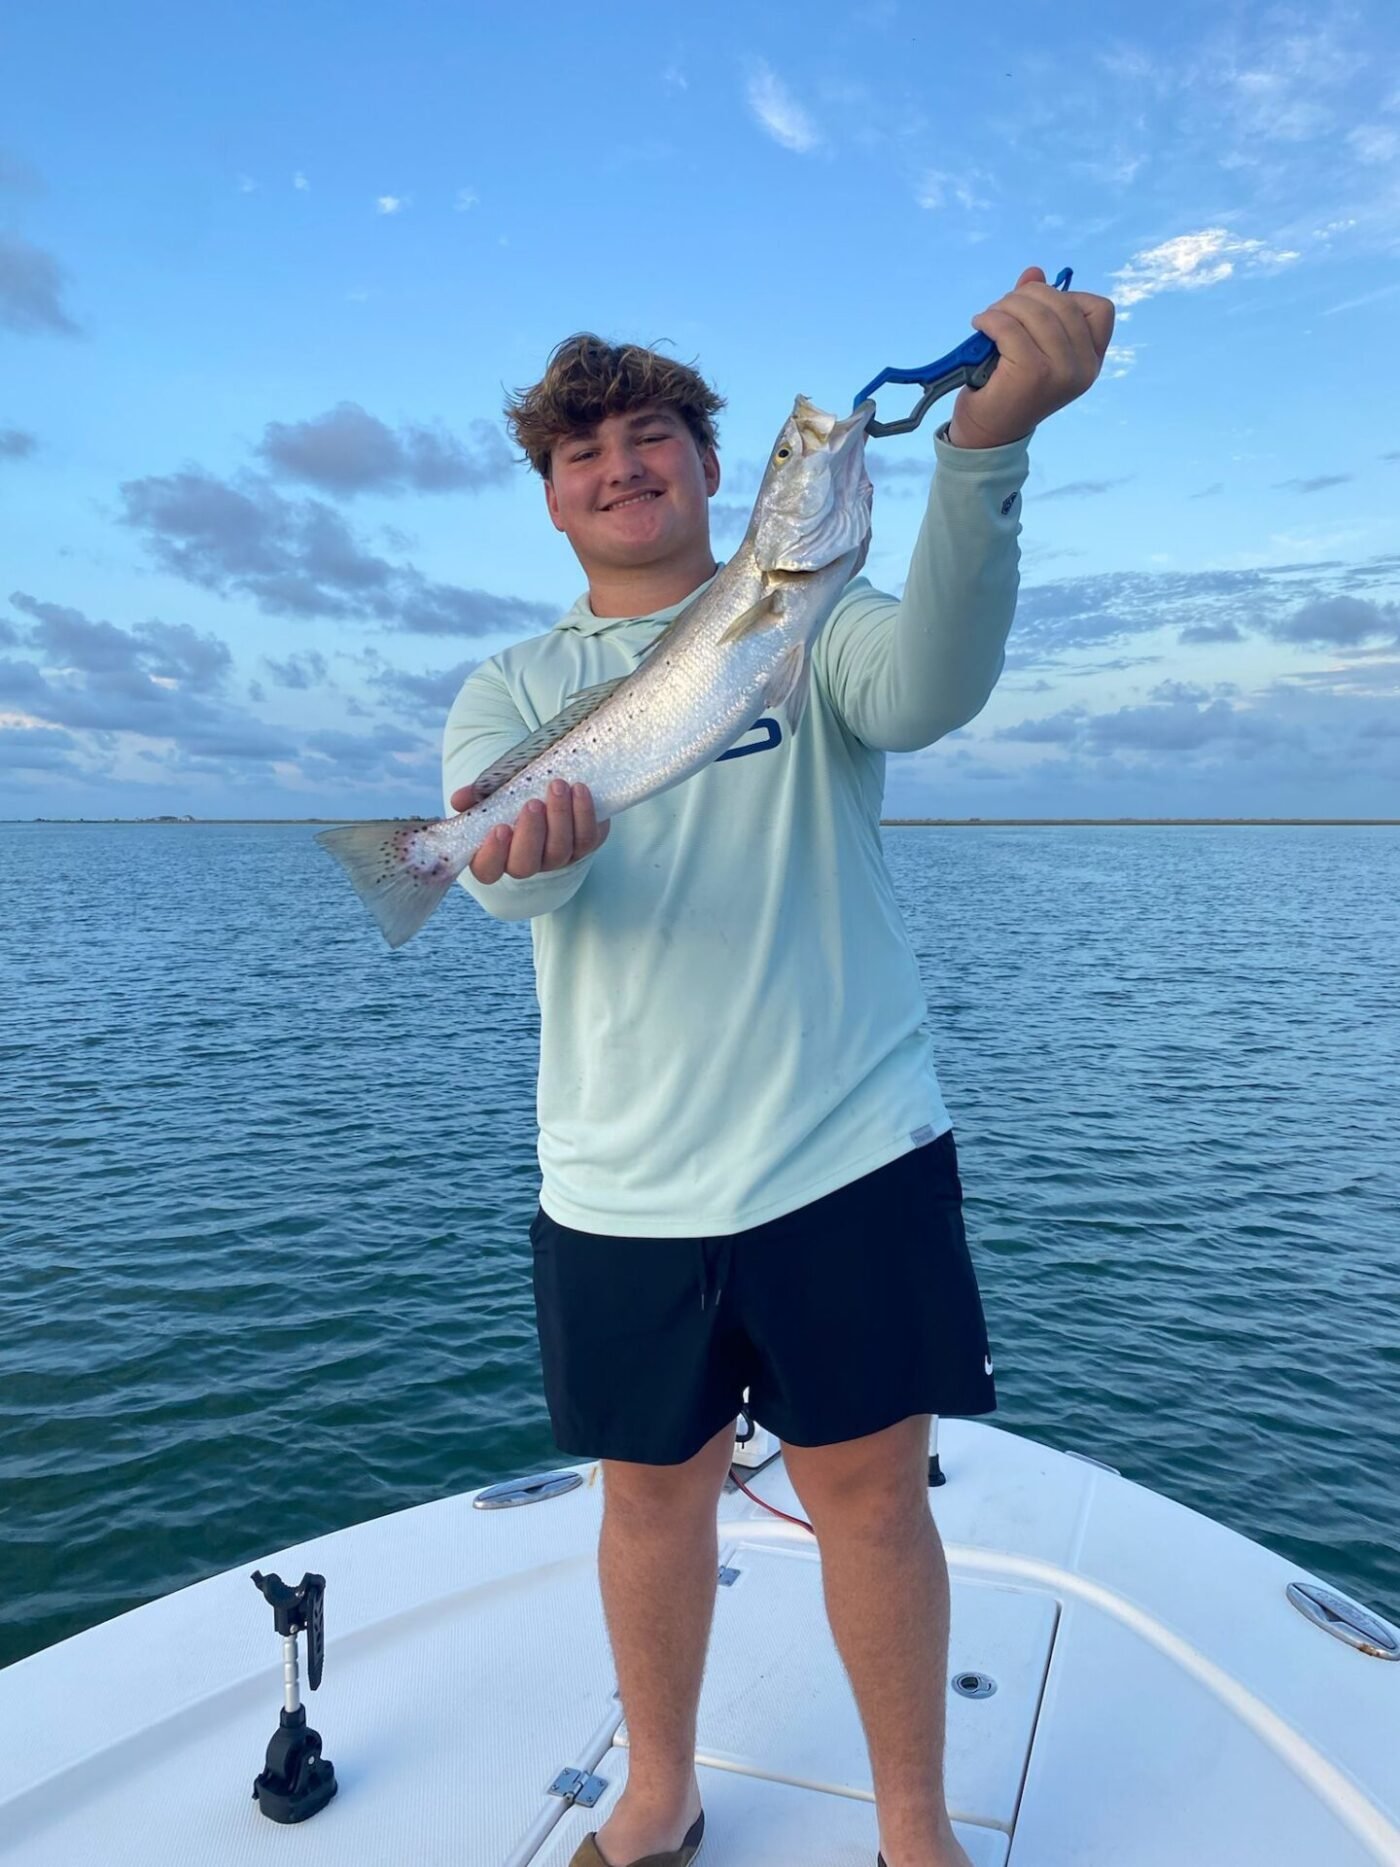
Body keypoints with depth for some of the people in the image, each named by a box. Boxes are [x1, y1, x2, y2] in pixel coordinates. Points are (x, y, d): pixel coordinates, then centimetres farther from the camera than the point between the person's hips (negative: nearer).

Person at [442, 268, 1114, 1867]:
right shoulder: (511, 688, 8)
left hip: (846, 1153, -2)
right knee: (650, 1492, 16)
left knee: (869, 1494, 7)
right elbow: (502, 875, -12)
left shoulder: (807, 621, 3)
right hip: (617, 1187, 2)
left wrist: (988, 436, -37)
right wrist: (530, 843, -37)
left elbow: (929, 688, -21)